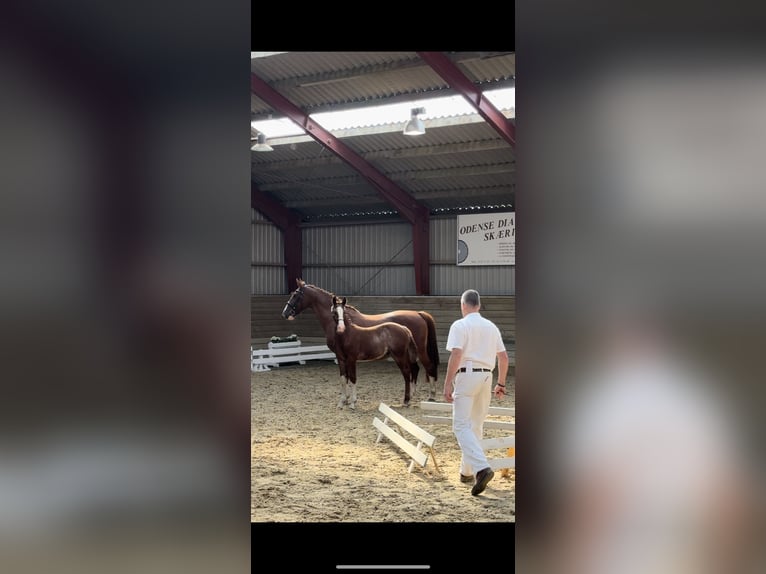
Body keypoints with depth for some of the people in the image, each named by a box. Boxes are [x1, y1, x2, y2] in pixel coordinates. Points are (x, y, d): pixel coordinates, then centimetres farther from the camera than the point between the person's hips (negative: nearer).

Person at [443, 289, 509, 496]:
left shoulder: (460, 325, -6)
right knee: (476, 425, 16)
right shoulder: (491, 326, 13)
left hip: (467, 376, -6)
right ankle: (467, 471, 24)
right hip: (486, 376, 7)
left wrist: (447, 384, -15)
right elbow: (504, 357, 13)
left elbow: (456, 355, -17)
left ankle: (481, 467, -26)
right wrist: (501, 383, 21)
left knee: (462, 425, -8)